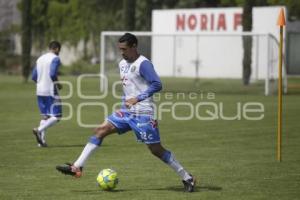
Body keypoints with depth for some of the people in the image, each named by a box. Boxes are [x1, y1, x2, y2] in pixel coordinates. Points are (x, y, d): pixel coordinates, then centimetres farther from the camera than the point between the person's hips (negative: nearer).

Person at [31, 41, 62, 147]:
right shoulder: (55, 59, -7)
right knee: (56, 117, -5)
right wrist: (57, 84, -5)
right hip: (50, 91, -8)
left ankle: (42, 140, 7)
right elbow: (52, 74, -21)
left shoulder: (40, 58, 14)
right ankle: (39, 130, -24)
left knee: (45, 116, 15)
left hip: (40, 91, 8)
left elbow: (34, 77, 13)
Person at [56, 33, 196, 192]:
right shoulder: (122, 64, 13)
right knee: (101, 130, -2)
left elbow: (157, 84, -22)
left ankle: (187, 178, 4)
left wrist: (137, 98, -24)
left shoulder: (143, 64, -14)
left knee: (156, 149, -7)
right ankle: (77, 167, -2)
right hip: (127, 112, 8)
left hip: (143, 113, -8)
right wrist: (126, 100, 15)